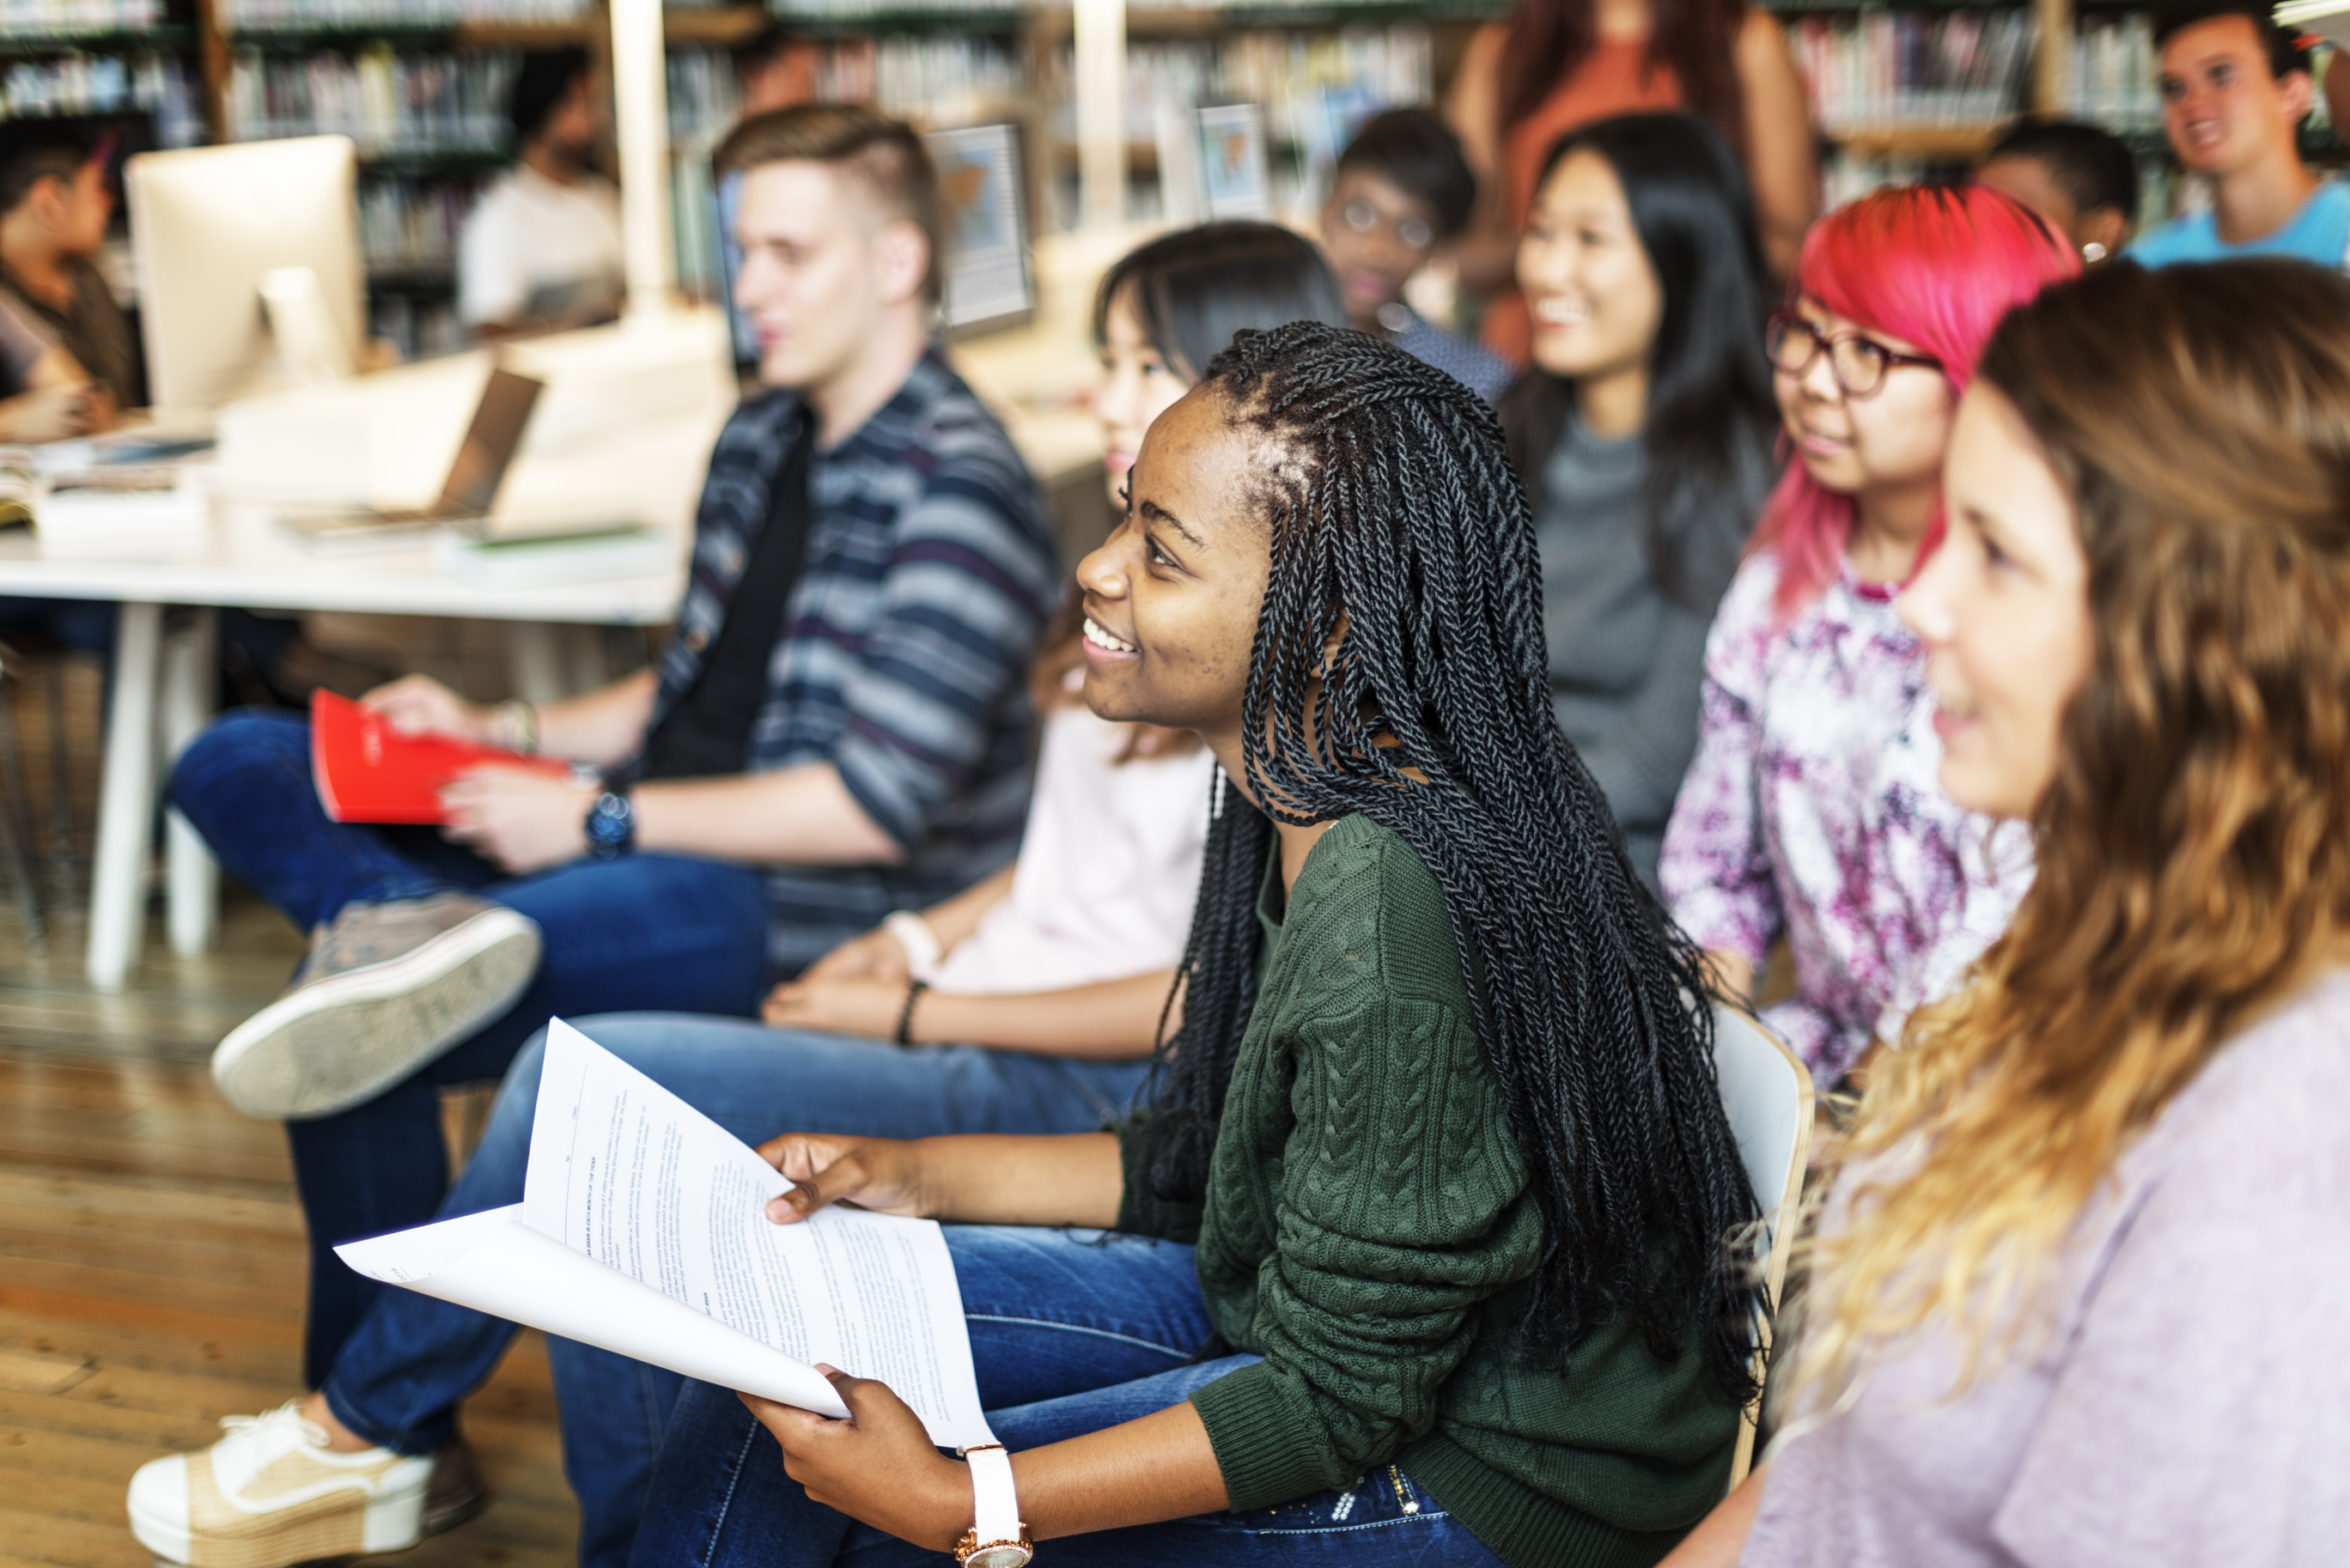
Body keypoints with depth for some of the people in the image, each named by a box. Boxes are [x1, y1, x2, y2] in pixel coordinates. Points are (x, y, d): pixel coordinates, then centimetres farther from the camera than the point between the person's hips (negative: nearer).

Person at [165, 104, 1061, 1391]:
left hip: (804, 922, -10)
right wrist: (500, 731, 9)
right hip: (651, 843, 10)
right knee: (231, 765, -3)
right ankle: (411, 928, -30)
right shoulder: (761, 438, 15)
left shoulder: (955, 487, -15)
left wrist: (598, 819, -17)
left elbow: (877, 808, -21)